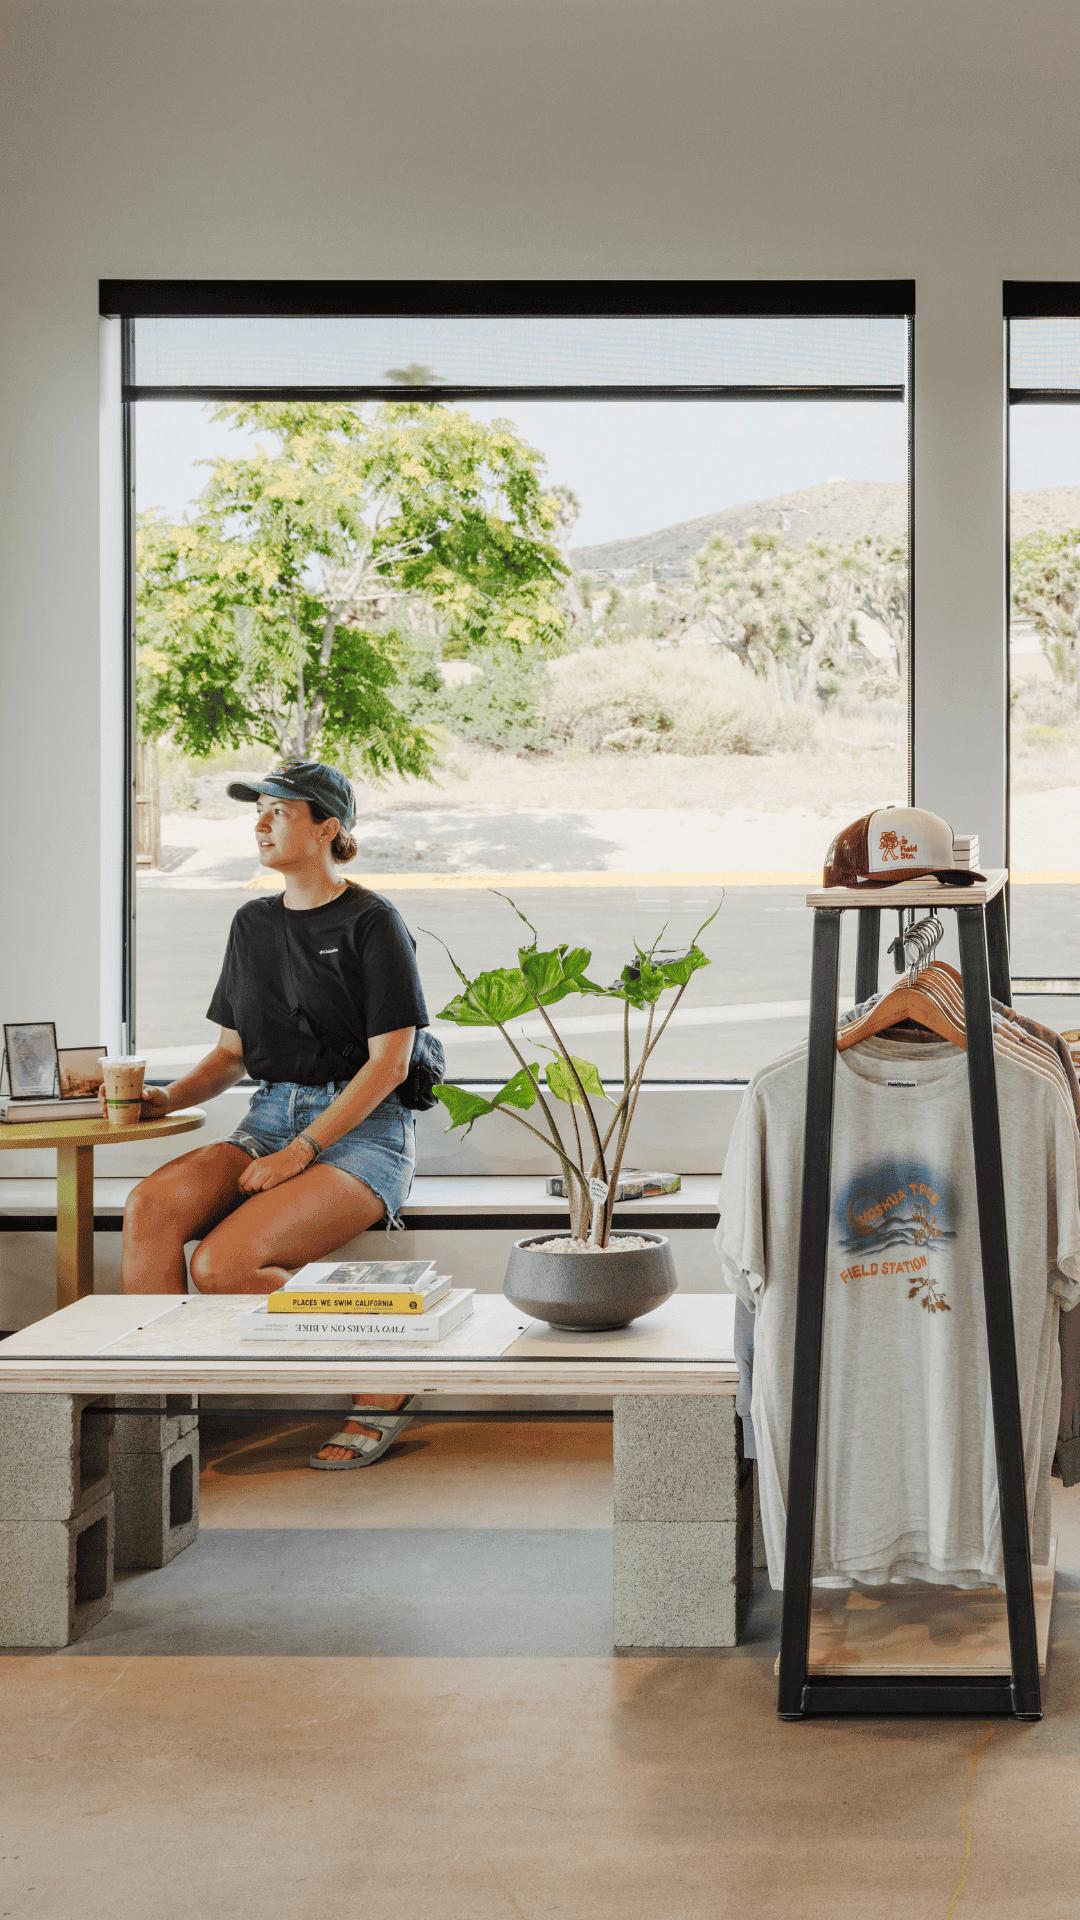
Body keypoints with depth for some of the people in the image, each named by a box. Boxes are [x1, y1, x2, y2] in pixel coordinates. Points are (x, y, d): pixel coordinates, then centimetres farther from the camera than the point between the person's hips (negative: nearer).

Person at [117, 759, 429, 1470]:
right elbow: (233, 1051, 20)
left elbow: (389, 1064, -10)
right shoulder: (254, 923, 16)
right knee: (151, 1206, -24)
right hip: (270, 1119, 6)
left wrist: (301, 1152, -17)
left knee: (222, 1264, -27)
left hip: (363, 1132, -6)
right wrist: (167, 1098, 1)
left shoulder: (373, 923, -5)